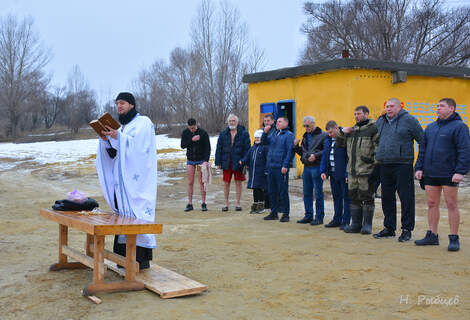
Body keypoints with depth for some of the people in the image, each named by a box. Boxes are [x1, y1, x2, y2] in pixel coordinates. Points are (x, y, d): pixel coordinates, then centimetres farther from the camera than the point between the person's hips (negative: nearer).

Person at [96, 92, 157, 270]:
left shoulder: (143, 123, -3)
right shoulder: (122, 127, 19)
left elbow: (139, 146, -17)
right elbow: (114, 154, 15)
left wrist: (118, 137, -23)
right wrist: (106, 140, -2)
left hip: (137, 180, -8)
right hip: (122, 179, 8)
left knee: (137, 215, -9)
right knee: (123, 215, 8)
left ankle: (142, 258, -6)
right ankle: (125, 256, 14)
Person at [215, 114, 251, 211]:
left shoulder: (244, 133, -2)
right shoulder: (223, 134, 6)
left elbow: (247, 149, -3)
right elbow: (219, 149, 7)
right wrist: (218, 162, 1)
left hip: (238, 162, -2)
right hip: (226, 162, 2)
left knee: (238, 183, 6)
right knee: (226, 183, 6)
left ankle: (238, 203, 16)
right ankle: (226, 204, 16)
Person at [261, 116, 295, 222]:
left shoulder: (289, 135, -4)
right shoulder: (274, 135, 19)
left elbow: (290, 151, -11)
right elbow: (264, 142, 25)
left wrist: (285, 166, -18)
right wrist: (265, 132, 7)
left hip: (281, 168, -7)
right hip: (270, 167, 7)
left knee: (283, 191, -3)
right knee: (272, 191, 10)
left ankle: (285, 214, 4)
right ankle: (274, 212, 19)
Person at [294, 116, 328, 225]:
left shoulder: (323, 135, -6)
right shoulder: (305, 136, 17)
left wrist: (316, 155, -20)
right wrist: (296, 146, 4)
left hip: (317, 167, -7)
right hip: (306, 167, 7)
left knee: (318, 193, -2)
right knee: (307, 193, 11)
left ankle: (319, 217, 5)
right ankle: (308, 216, 20)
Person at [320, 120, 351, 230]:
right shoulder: (328, 140, 11)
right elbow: (324, 156, 15)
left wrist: (348, 174, -18)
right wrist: (323, 171, 4)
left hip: (343, 174, -7)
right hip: (333, 174, 7)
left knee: (346, 197, 1)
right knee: (336, 197, 14)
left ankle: (345, 221, 6)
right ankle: (337, 220, 22)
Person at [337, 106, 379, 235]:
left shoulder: (373, 129, -6)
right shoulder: (353, 130, 17)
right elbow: (339, 143, 26)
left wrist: (376, 165, -17)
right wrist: (342, 132, 7)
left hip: (367, 171, -7)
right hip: (352, 171, 7)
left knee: (367, 198, 0)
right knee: (354, 198, 11)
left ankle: (367, 225, 8)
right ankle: (356, 224, 19)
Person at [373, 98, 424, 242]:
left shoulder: (409, 120, -3)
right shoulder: (380, 121, 14)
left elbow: (423, 141, -1)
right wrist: (377, 157, 21)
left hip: (403, 165, -6)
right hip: (384, 166, 6)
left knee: (406, 198, -3)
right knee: (387, 198, 10)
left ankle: (407, 229, 5)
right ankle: (389, 228, 21)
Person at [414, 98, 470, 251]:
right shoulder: (431, 127, 16)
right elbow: (423, 149, 19)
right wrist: (419, 168, 9)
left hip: (449, 174, -6)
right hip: (430, 174, 6)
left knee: (451, 205, -1)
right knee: (432, 204, 9)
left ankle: (454, 239, 5)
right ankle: (432, 236, 17)